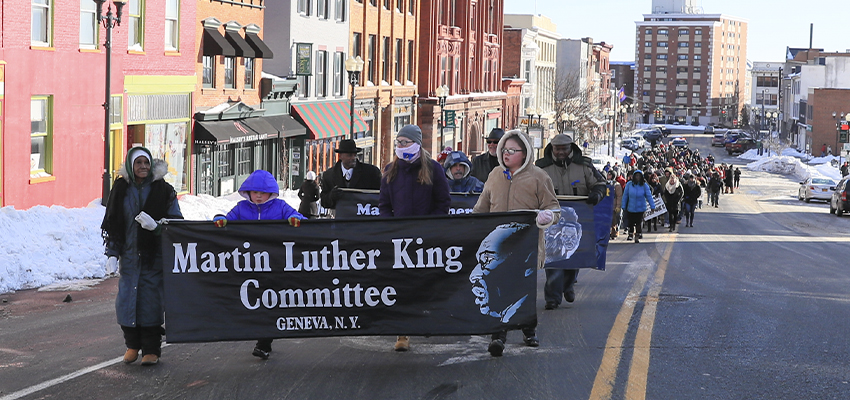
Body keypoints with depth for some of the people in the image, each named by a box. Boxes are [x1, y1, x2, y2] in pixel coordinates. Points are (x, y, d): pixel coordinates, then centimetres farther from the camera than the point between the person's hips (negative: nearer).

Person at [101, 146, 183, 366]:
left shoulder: (163, 191, 1)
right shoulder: (121, 190, 7)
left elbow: (176, 222, -1)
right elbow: (112, 224, 11)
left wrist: (156, 226, -20)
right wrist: (112, 253, 2)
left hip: (154, 255, -2)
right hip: (129, 255, 2)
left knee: (151, 299, -6)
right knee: (126, 299, 1)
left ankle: (151, 349, 5)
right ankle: (132, 345, 20)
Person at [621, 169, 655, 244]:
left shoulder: (644, 185, -6)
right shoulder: (629, 184, -5)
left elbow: (649, 196, -4)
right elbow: (625, 195, 2)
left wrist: (652, 206, -8)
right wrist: (623, 206, 2)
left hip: (640, 208, -1)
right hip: (630, 208, 1)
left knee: (639, 223, -2)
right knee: (630, 222, 9)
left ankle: (637, 236, 10)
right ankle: (630, 234, 32)